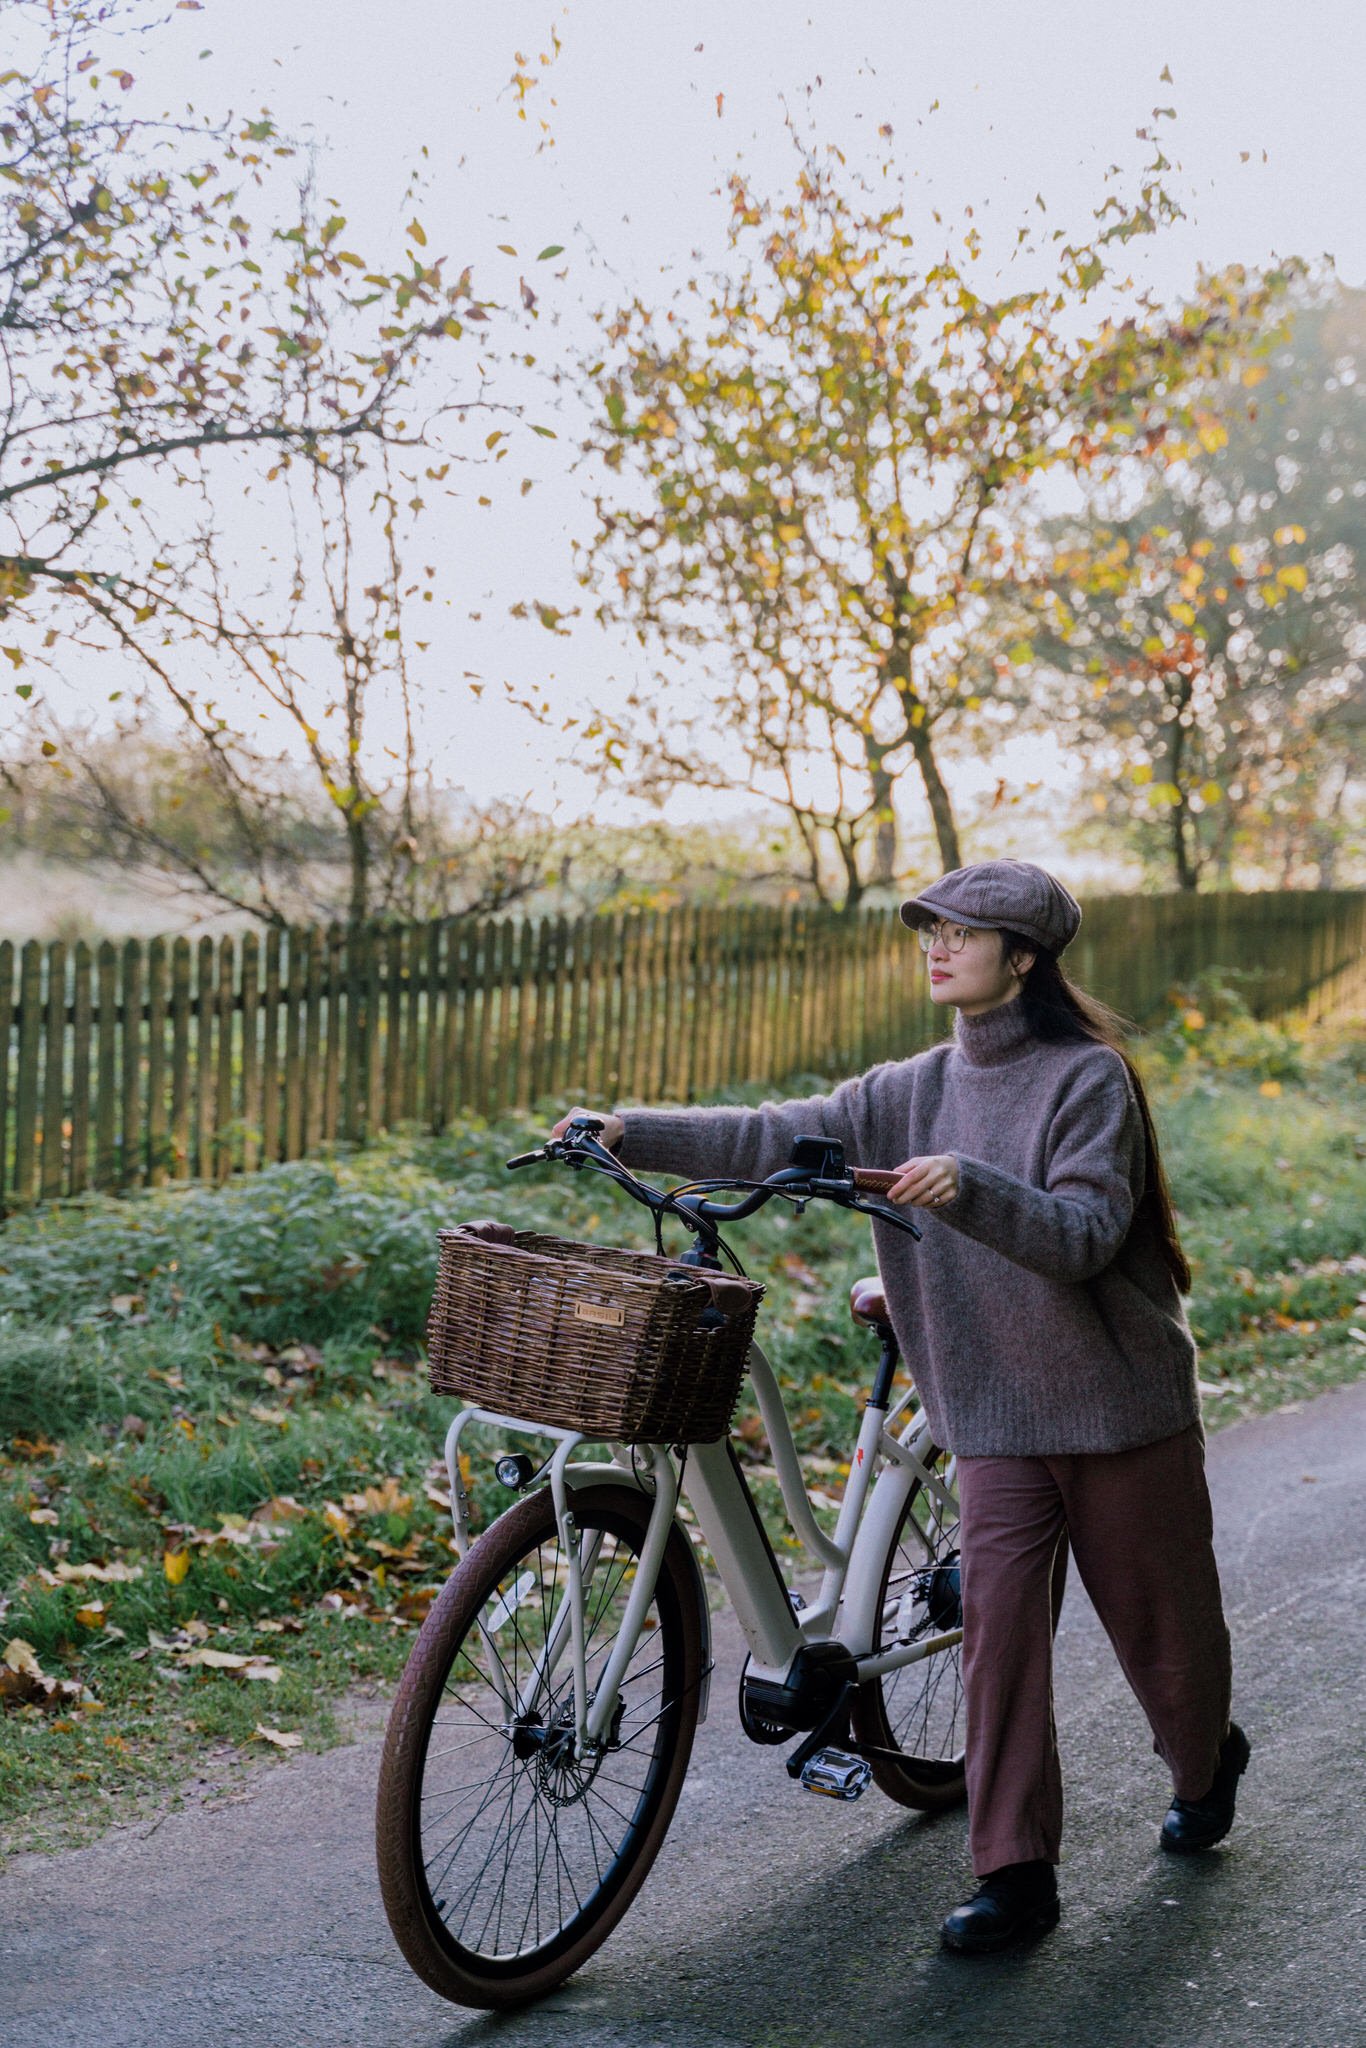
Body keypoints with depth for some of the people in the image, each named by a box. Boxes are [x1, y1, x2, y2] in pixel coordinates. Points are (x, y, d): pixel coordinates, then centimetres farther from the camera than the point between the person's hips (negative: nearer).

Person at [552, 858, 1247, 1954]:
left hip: (1120, 1402, -4)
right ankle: (1016, 1874, 2)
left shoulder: (1090, 1077, -12)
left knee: (1157, 1613, 12)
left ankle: (1206, 1762, 43)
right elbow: (779, 1136, -2)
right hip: (997, 1410, 4)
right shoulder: (918, 1089, 4)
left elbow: (1085, 1235, -24)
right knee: (998, 1618, -5)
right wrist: (628, 1131, -9)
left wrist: (968, 1187, -39)